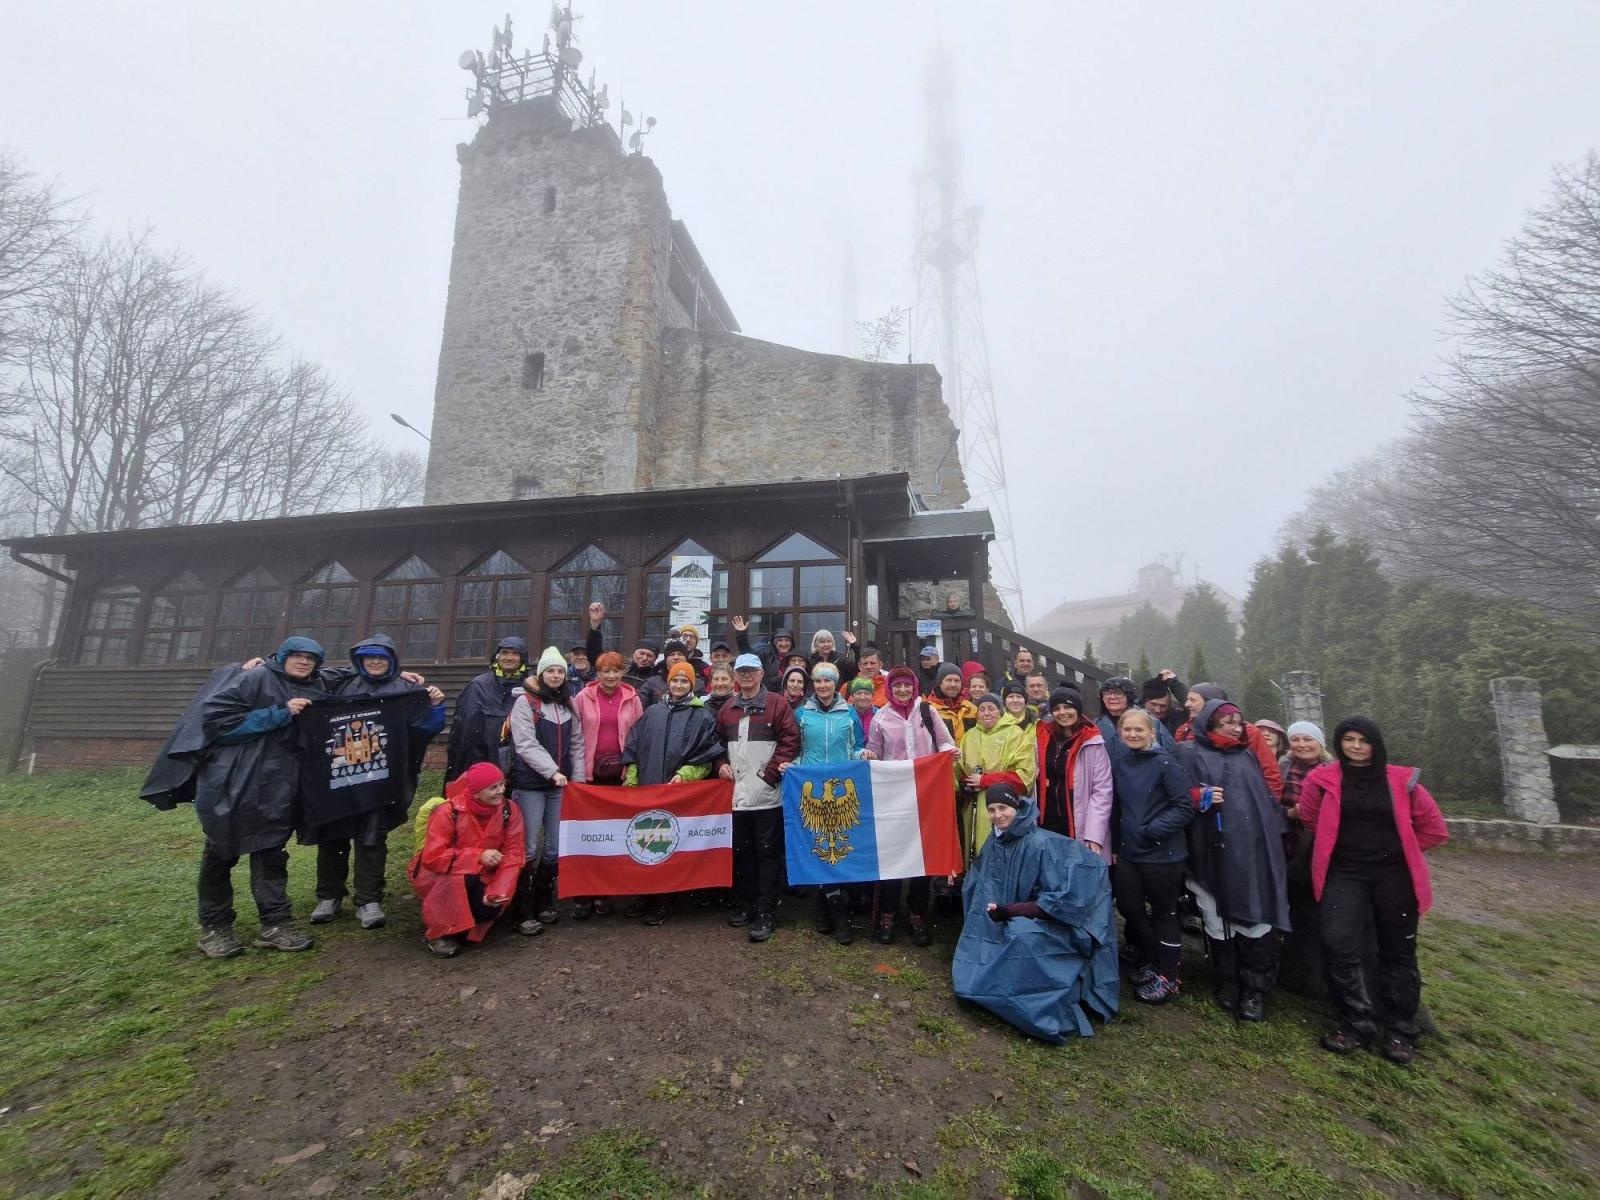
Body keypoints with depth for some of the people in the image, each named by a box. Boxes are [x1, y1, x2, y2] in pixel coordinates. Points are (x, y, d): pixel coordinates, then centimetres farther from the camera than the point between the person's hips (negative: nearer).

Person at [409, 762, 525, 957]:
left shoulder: (509, 810, -15)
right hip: (439, 876, -3)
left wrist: (499, 890, -29)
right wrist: (478, 856, -34)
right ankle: (437, 932, -9)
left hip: (480, 875, 3)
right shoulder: (449, 812, -24)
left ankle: (464, 924, 11)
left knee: (490, 906, -25)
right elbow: (432, 857, -28)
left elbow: (513, 853, -15)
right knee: (460, 878, -35)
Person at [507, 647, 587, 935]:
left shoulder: (568, 704, 11)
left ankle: (543, 902, 25)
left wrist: (578, 778, 5)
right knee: (529, 848, -1)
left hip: (561, 785, 5)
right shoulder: (525, 702, -5)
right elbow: (526, 744, -14)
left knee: (555, 847, 10)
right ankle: (525, 911, 10)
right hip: (530, 784, -5)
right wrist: (552, 772, -21)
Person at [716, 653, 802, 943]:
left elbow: (791, 738, -10)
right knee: (742, 851, 14)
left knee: (768, 853, 1)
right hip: (737, 794, 5)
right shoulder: (728, 709, 11)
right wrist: (721, 764, 4)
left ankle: (766, 912, 10)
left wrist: (772, 771, -13)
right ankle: (745, 904, 29)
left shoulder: (776, 704, -4)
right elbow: (718, 741, 21)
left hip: (767, 794, -5)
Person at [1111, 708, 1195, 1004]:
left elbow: (1185, 808, -14)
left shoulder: (1165, 764, -13)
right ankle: (1149, 962, 35)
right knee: (1129, 907, 11)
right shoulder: (1118, 765, 5)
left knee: (1164, 914, 8)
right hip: (1129, 852, 6)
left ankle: (1168, 977, 26)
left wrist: (1154, 830, -19)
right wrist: (1116, 845, 13)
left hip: (1162, 853, -6)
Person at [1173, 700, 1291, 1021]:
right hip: (1214, 853, -3)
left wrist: (1274, 834, 11)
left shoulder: (1248, 756, 19)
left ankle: (1254, 989, 12)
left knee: (1256, 918, -2)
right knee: (1218, 920, 6)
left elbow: (1267, 797, 20)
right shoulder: (1190, 752, 3)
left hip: (1254, 851, 3)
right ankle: (1227, 984, 22)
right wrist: (1202, 797, -19)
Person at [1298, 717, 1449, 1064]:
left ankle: (1399, 1031, 24)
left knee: (1397, 951, 10)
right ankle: (1358, 1023, 5)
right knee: (1341, 947, -10)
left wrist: (1398, 849, 10)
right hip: (1344, 873, -1)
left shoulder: (1399, 780, -2)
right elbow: (1309, 818, 10)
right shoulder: (1325, 779, -4)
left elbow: (1432, 826, 9)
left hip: (1393, 874, 1)